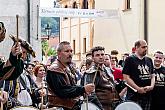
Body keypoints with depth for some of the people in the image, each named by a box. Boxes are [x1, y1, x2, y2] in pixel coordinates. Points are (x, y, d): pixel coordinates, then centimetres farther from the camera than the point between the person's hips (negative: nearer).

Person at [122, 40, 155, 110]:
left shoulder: (149, 60, 16)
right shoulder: (130, 59, -3)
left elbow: (152, 76, 19)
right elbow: (126, 77, -9)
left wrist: (152, 86, -3)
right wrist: (138, 89, -15)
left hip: (147, 95, 6)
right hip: (134, 95, -6)